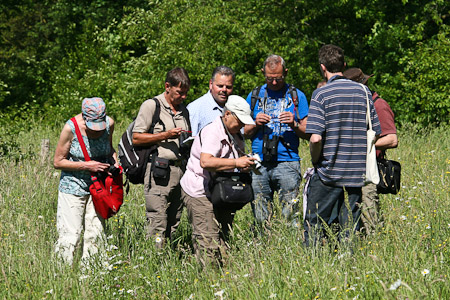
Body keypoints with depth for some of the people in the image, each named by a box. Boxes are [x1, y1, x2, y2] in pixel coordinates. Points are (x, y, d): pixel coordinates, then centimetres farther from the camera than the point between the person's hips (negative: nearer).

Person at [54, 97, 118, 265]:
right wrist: (86, 165, -19)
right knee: (70, 235, -6)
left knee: (96, 234, 5)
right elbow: (58, 162, -11)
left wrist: (115, 163, -4)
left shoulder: (109, 124, -6)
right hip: (73, 186, -4)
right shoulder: (71, 128, -19)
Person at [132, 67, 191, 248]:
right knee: (157, 223, -11)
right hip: (159, 171, -7)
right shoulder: (152, 105, -1)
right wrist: (166, 135, -13)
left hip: (179, 170, 7)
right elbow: (136, 138, -7)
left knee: (173, 223, 6)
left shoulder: (184, 110, 20)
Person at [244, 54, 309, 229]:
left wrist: (294, 124, -12)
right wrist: (256, 125, -2)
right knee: (260, 218, 1)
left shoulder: (296, 96, 9)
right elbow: (244, 133, 17)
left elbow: (308, 133, 7)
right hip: (259, 165, 2)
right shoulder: (254, 96, 15)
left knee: (290, 214, -8)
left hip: (287, 163, -2)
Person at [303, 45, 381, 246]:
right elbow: (375, 134, 7)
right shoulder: (363, 92, 5)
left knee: (313, 228, 5)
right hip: (357, 174, 4)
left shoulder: (321, 94, -9)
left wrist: (315, 159, 0)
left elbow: (315, 138, -17)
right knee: (350, 230, 8)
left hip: (328, 172, -4)